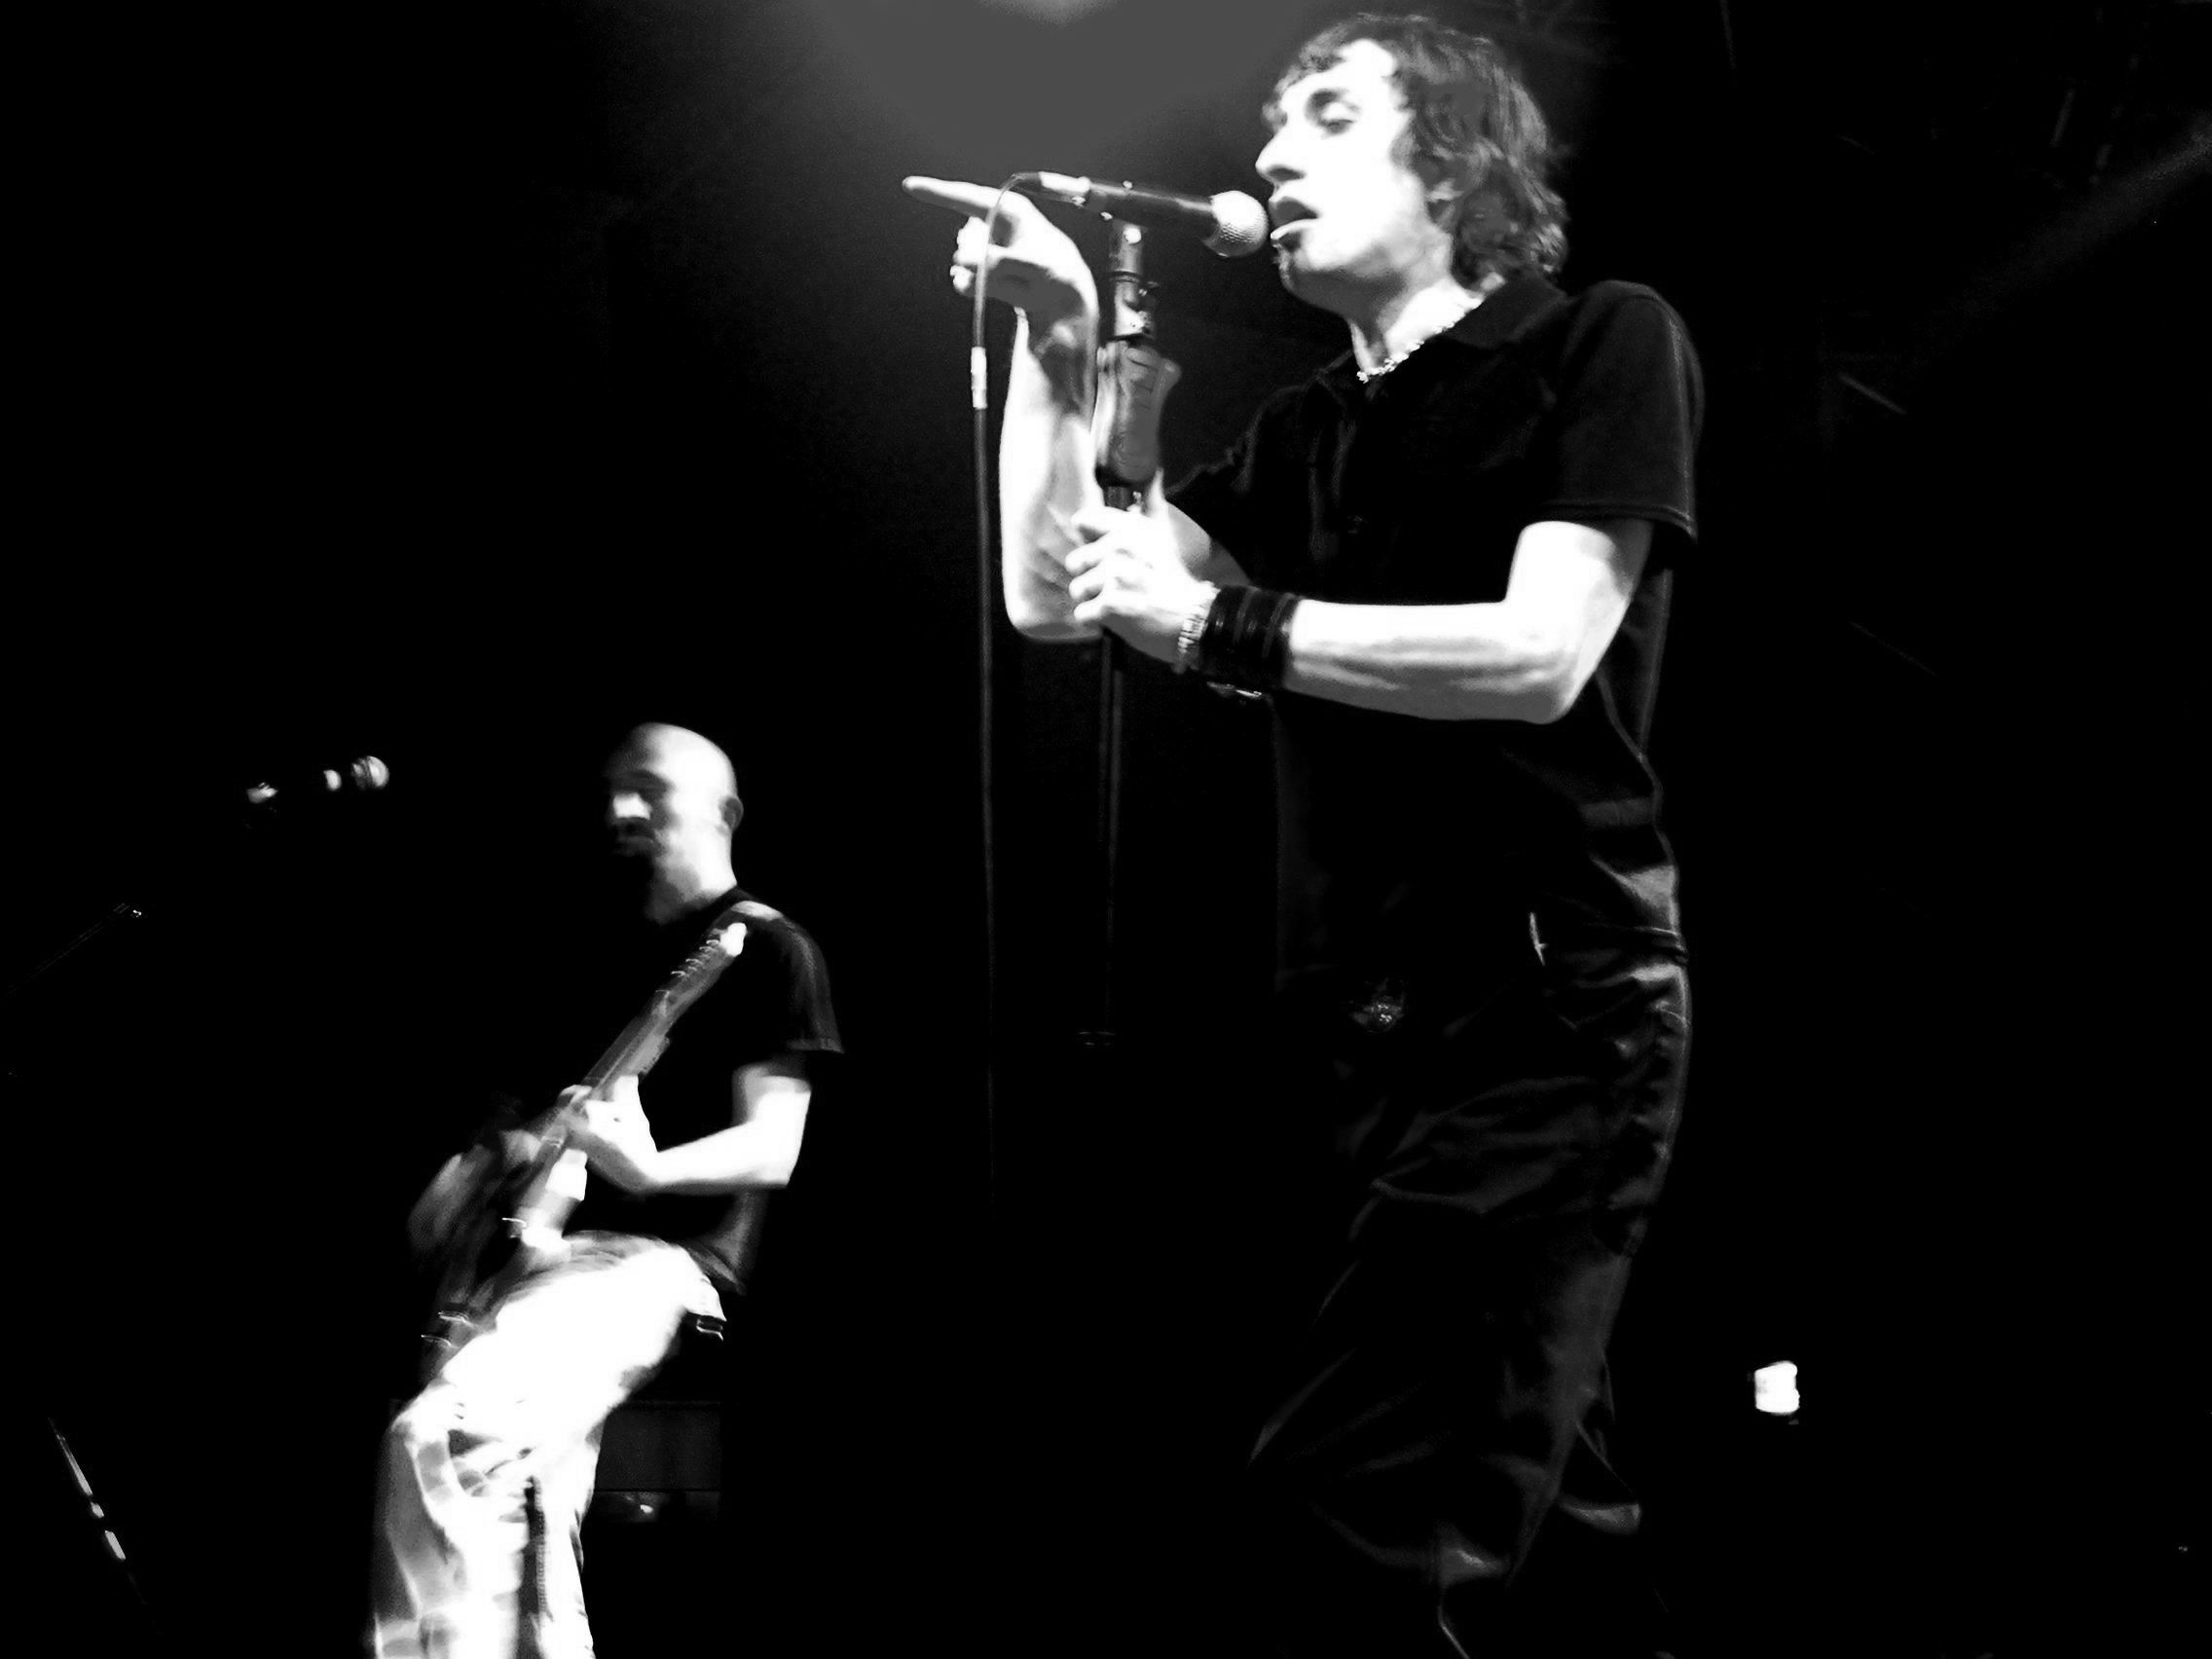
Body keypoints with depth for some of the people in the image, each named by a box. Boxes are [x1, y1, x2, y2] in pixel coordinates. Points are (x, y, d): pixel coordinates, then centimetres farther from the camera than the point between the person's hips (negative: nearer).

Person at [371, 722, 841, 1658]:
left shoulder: (766, 950, 0)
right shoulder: (620, 957, 24)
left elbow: (772, 1149, -10)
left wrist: (649, 1166, -28)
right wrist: (475, 1173, 9)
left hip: (663, 1256, -9)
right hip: (566, 1247, 9)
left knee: (434, 1440, -30)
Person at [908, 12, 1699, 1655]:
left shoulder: (1603, 344, -2)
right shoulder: (1308, 436, 19)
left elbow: (1543, 654, -15)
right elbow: (1052, 591, 14)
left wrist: (1218, 625, -16)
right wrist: (1058, 344, 3)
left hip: (1546, 1010, -8)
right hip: (1375, 1029, 8)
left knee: (1346, 1506, -19)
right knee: (1519, 1514, 13)